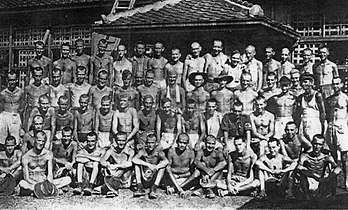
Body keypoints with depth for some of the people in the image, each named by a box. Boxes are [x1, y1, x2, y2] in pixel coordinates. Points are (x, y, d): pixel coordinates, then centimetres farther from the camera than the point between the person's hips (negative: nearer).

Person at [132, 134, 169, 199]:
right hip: (143, 179, 1)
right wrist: (148, 165, -32)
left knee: (162, 163, -20)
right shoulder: (143, 151, -7)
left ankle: (154, 188, -28)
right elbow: (134, 159, -26)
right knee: (136, 163, -16)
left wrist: (155, 167, -41)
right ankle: (140, 187, -22)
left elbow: (166, 161, -27)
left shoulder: (158, 151, -9)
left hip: (154, 179, -1)